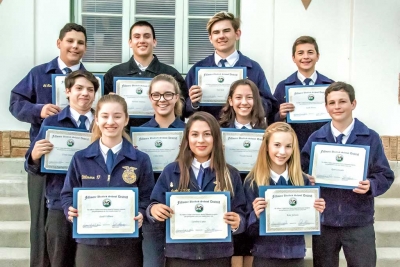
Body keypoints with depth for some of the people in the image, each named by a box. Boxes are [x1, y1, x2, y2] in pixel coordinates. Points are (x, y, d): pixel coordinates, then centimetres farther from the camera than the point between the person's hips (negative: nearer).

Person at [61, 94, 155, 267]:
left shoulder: (141, 160, 2)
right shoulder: (80, 159, 4)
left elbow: (147, 198, 2)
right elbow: (68, 195, 8)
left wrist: (141, 215, -17)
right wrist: (70, 211, -12)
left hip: (127, 245, 0)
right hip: (89, 243, 1)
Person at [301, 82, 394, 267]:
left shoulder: (370, 138, -1)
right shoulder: (316, 138, 4)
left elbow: (385, 175, 0)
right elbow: (301, 172, 6)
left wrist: (371, 186, -19)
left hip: (359, 222, -1)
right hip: (324, 221, 2)